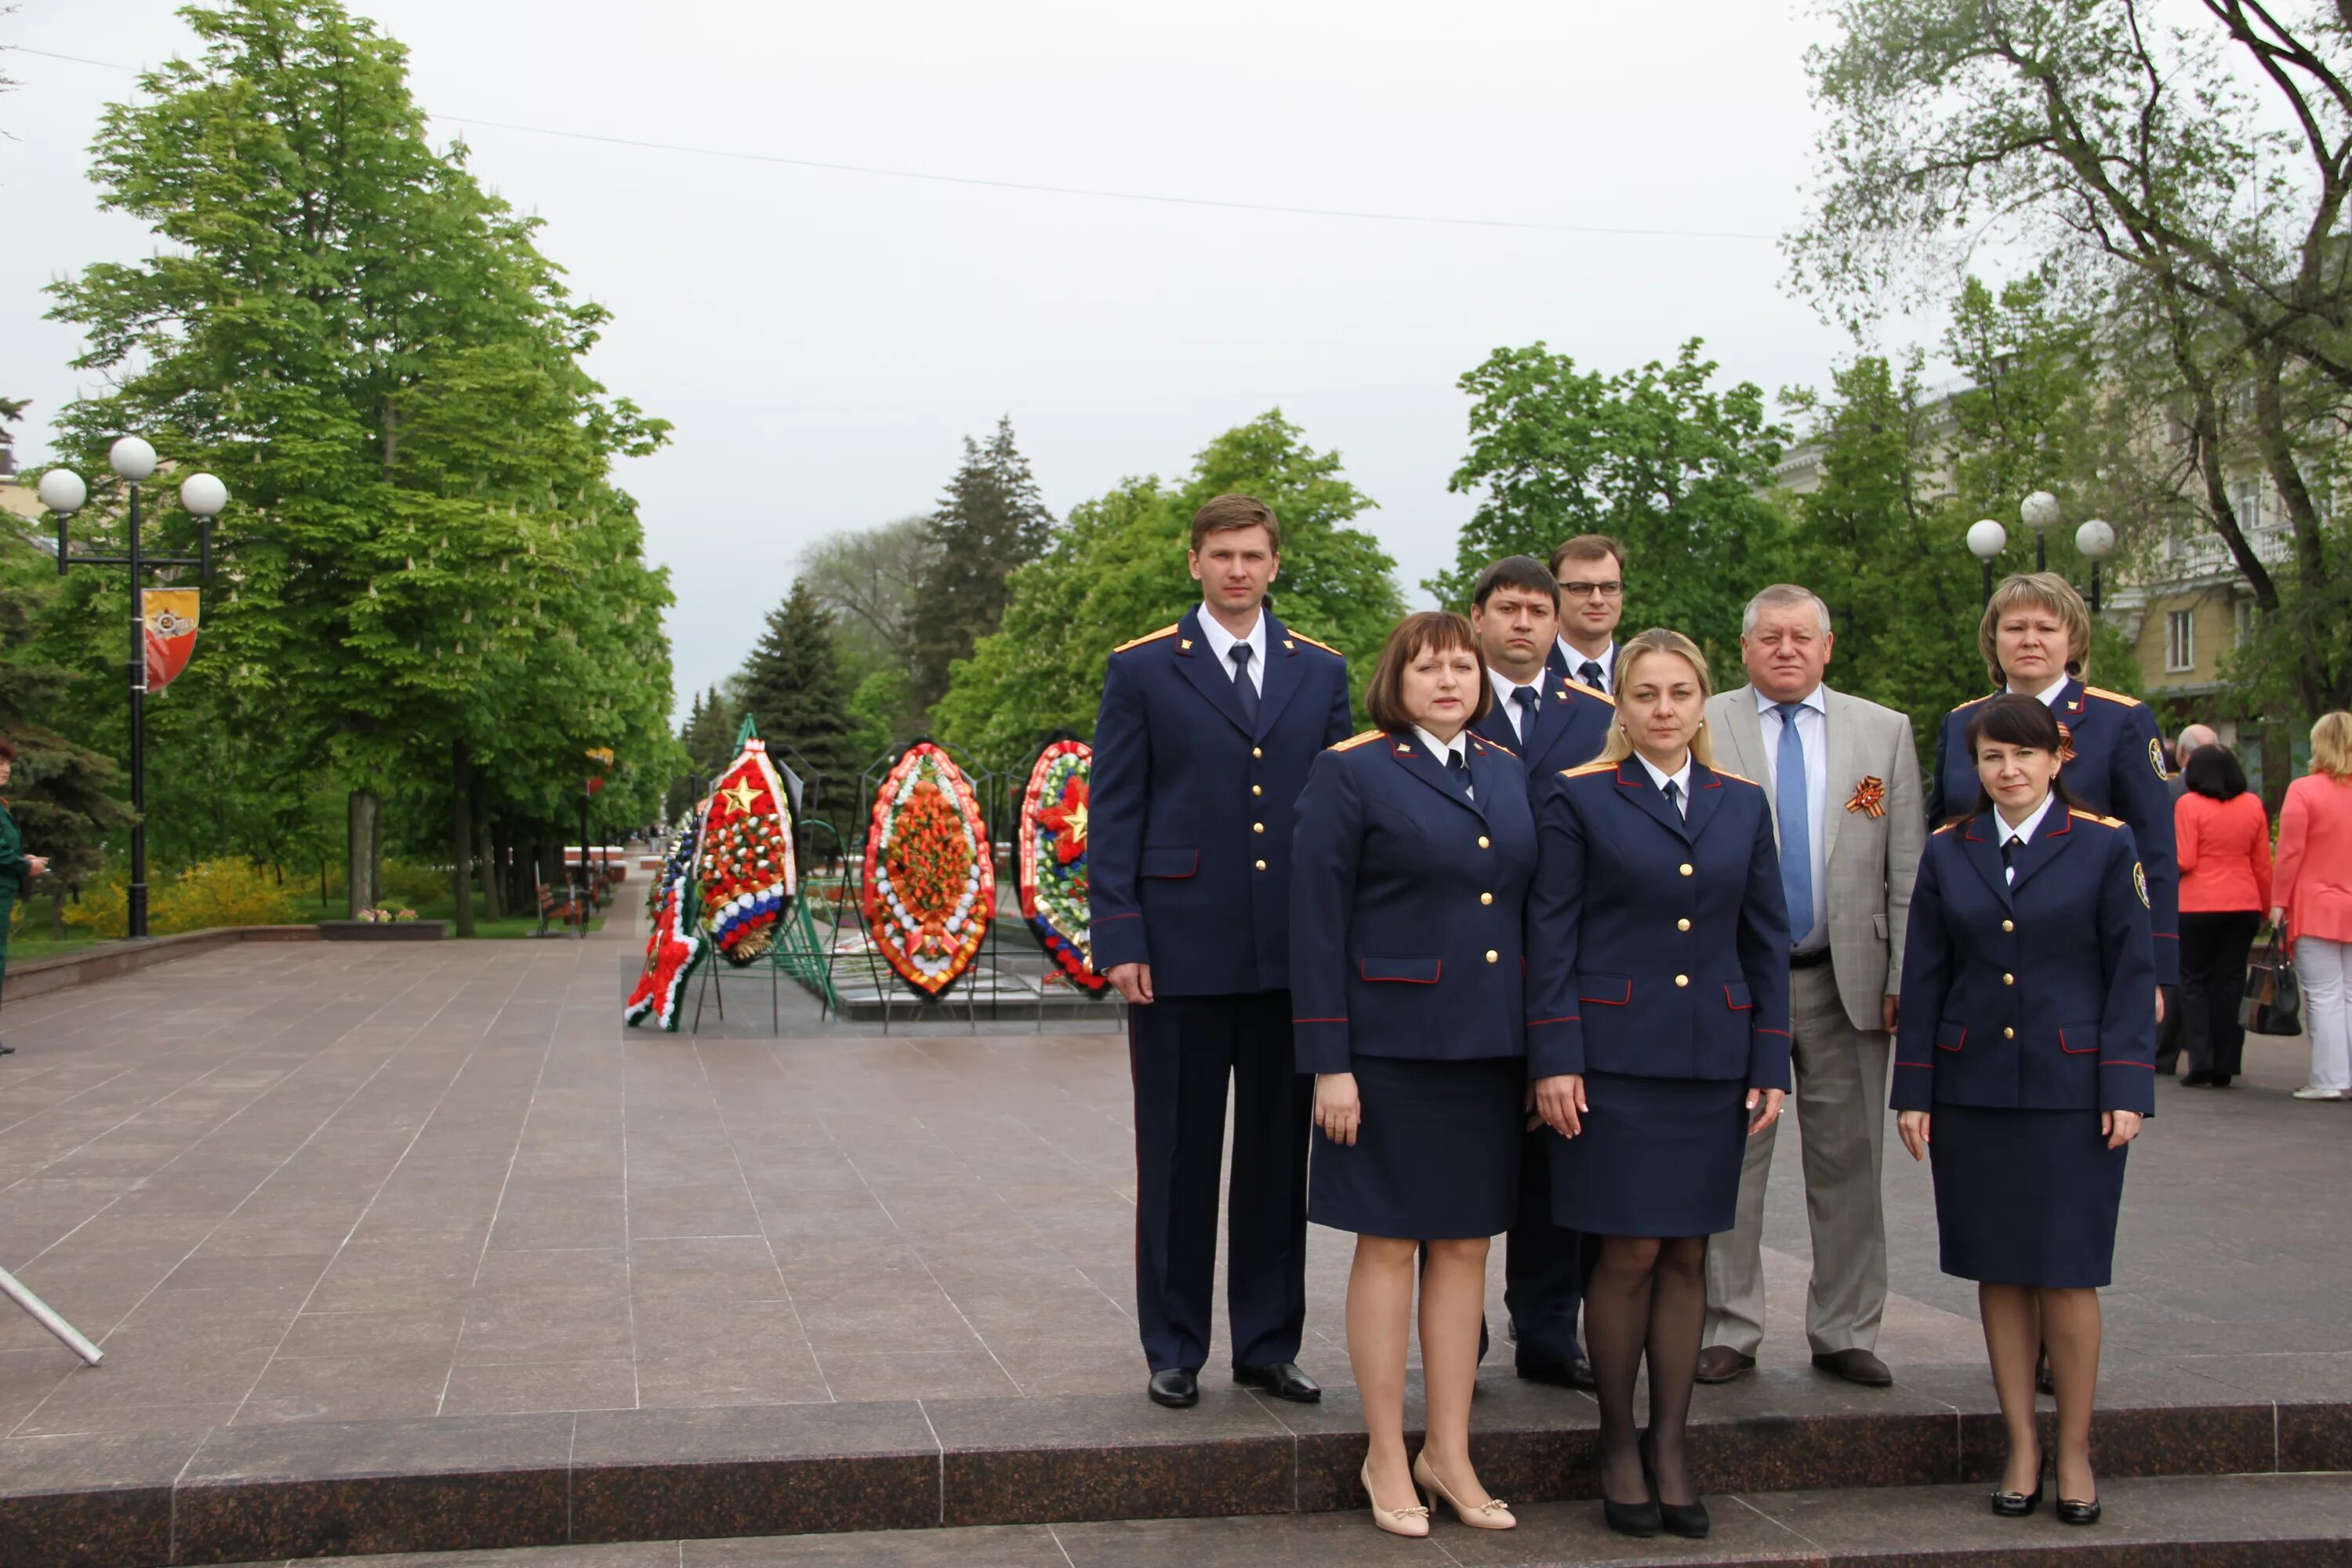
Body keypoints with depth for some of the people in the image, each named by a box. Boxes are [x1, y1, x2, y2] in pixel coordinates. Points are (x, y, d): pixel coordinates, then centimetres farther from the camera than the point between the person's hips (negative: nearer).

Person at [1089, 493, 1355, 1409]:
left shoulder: (1321, 673, 10)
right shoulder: (1141, 671, 2)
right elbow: (1113, 816, -1)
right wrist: (1119, 939, -8)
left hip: (1294, 955, 3)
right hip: (1180, 952, -2)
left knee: (1278, 1160, 9)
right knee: (1178, 1162, 6)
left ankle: (1268, 1345, 21)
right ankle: (1174, 1351, 17)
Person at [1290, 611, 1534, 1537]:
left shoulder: (1509, 775, 12)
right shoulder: (1350, 773, -5)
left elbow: (1530, 908, 13)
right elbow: (1316, 926, -8)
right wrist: (1328, 1062, -13)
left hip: (1490, 1046, 5)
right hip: (1392, 1044, -5)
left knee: (1467, 1245, 10)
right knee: (1389, 1245, 3)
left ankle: (1449, 1453, 22)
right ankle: (1386, 1459, 16)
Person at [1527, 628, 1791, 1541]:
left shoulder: (1743, 805, 11)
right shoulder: (1577, 799, 1)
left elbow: (1767, 942, 11)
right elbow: (1551, 937, -2)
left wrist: (1770, 1065, 5)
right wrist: (1554, 1059, -9)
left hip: (1711, 1062, 3)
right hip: (1613, 1056, -3)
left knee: (1688, 1256, 6)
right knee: (1628, 1256, -3)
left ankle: (1669, 1447, 18)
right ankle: (1618, 1446, 15)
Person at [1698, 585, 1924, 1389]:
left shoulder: (1884, 731, 9)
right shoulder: (1701, 729, 2)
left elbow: (1907, 869, 6)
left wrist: (1906, 980, -1)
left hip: (1848, 984, 2)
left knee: (1848, 1163, 8)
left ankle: (1845, 1332, 19)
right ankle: (1730, 1329, 14)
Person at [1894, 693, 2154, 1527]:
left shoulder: (2105, 846, 1)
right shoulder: (1948, 851, 8)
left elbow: (2131, 974, 0)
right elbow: (1924, 976, 8)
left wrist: (2126, 1088, -7)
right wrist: (1912, 1090, 5)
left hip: (2071, 1090, -2)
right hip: (1972, 1091, 3)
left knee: (2066, 1275, 0)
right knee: (1998, 1272, 6)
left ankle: (2074, 1452, 14)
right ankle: (2021, 1447, 17)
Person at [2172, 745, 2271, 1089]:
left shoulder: (2188, 805, -9)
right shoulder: (2253, 805, 4)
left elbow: (2184, 862, -13)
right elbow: (2263, 863, 7)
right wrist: (2265, 906, 16)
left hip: (2199, 906, -4)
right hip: (2244, 905, 4)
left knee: (2195, 983, 6)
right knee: (2230, 983, 8)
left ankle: (2201, 1063, -2)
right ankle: (2224, 1068, 9)